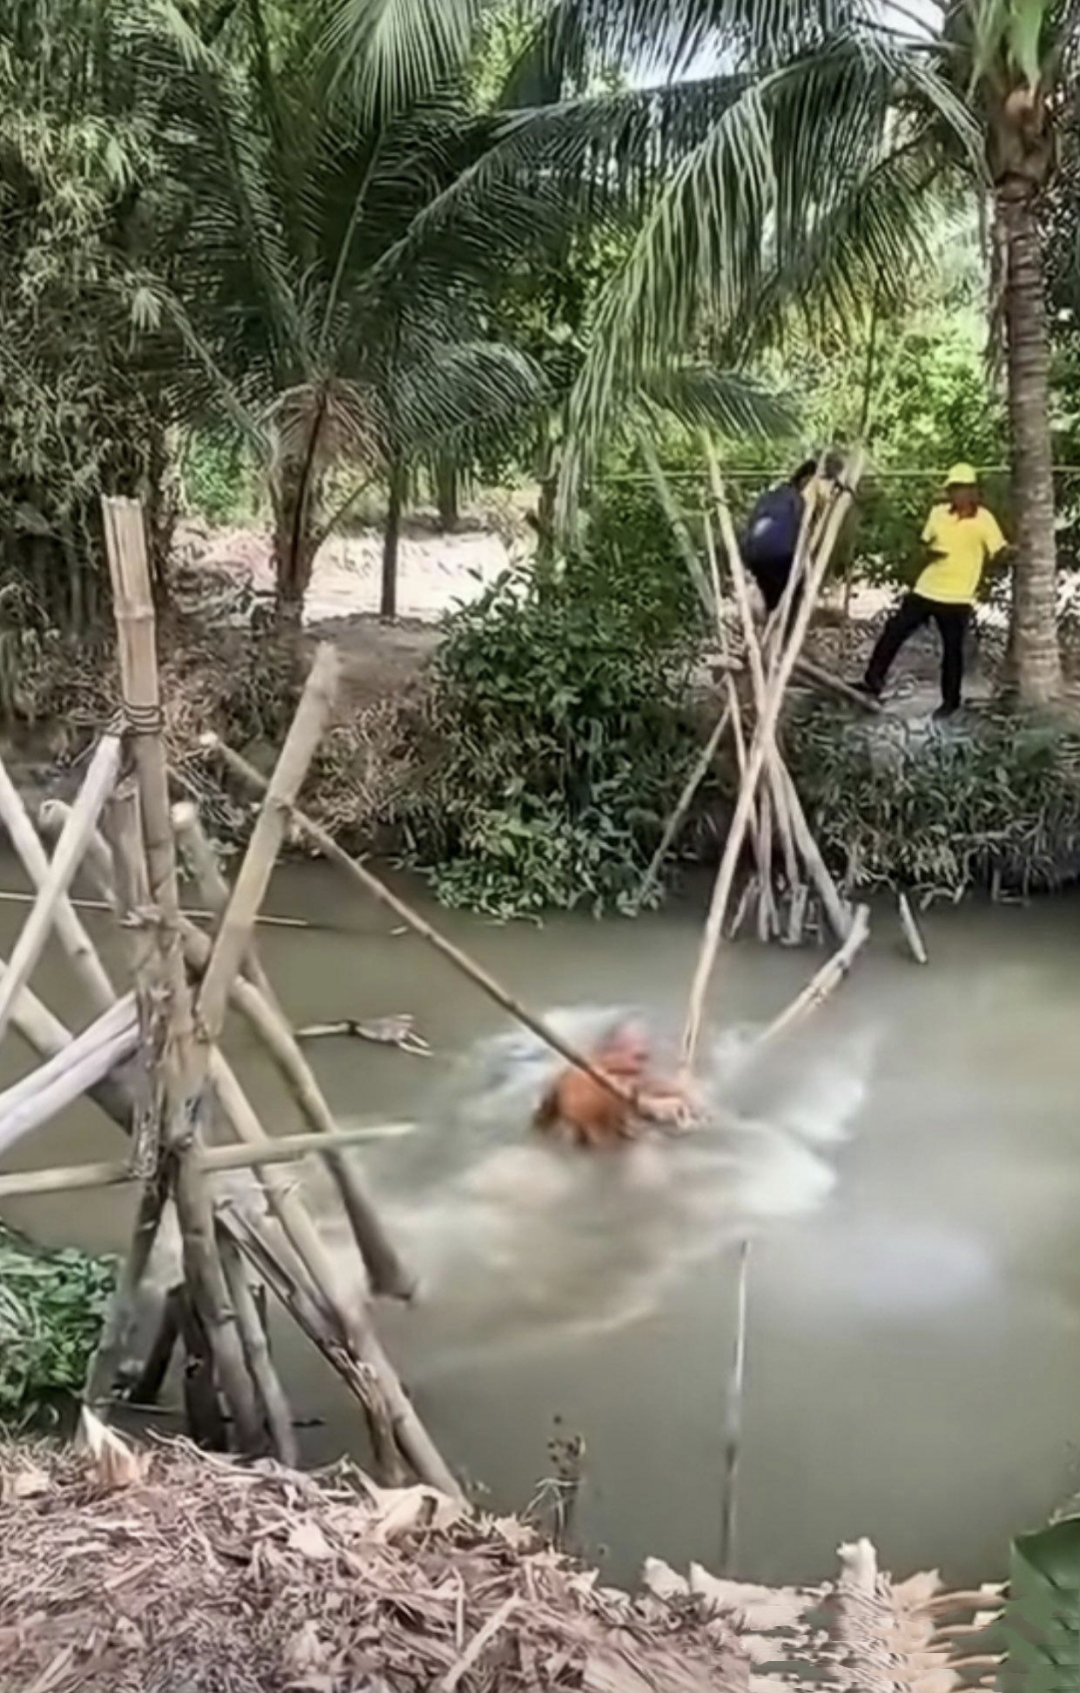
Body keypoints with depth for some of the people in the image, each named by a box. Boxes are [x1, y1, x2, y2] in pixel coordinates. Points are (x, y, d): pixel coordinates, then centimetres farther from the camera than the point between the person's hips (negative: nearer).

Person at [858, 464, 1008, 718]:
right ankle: (873, 681, 11)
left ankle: (950, 701, 15)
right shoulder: (938, 513, 5)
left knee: (952, 649, 2)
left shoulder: (983, 519, -8)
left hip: (958, 597, -4)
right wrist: (929, 552, -9)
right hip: (925, 589, 4)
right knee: (894, 631, 1)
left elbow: (998, 553, -11)